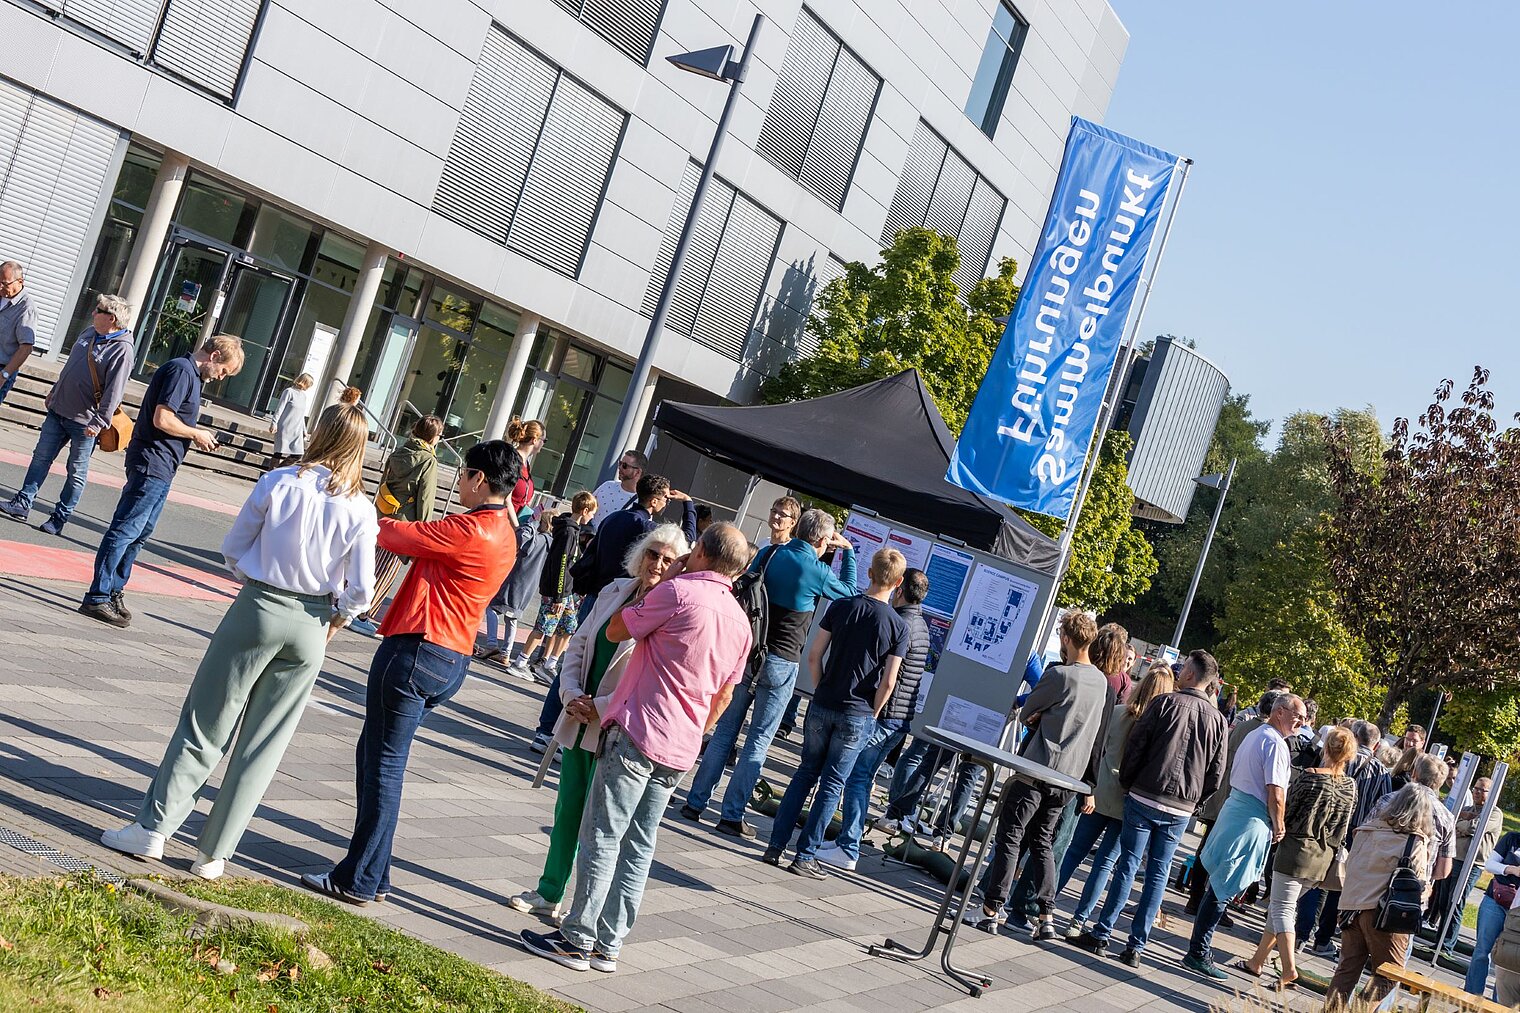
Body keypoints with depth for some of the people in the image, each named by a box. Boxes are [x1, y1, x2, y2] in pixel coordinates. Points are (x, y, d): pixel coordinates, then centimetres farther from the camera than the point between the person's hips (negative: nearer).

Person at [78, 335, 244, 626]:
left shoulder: (191, 374, 18)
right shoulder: (182, 371, -14)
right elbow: (162, 419, -21)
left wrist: (198, 435, 11)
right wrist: (196, 434, -9)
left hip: (161, 469, 11)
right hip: (152, 463, -11)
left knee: (140, 533, 16)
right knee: (125, 530, -8)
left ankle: (114, 590, 23)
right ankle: (97, 598, -6)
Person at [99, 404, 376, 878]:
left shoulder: (279, 483, -8)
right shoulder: (360, 512, -7)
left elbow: (232, 550, -1)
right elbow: (360, 590, -5)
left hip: (258, 607, -1)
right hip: (311, 628, 2)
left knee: (206, 721, 10)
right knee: (263, 741, 9)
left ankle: (153, 827, 14)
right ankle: (214, 852, 14)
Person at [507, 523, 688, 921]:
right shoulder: (616, 592, 5)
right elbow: (578, 644, 11)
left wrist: (601, 707, -16)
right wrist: (572, 694, -3)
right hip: (580, 721, 6)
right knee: (567, 810, 16)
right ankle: (549, 893, 31)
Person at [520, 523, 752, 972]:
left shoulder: (679, 591, -13)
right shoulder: (740, 621, 10)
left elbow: (616, 630, -2)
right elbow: (723, 697, 18)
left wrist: (662, 582, 4)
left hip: (637, 734, -7)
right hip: (679, 751, 7)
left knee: (602, 838, -1)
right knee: (639, 846, 11)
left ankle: (577, 941, 3)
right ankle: (609, 945, 15)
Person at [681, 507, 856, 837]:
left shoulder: (768, 554, 3)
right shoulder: (818, 571, -9)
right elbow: (851, 593, 11)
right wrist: (849, 552, 19)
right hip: (781, 663, -4)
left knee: (724, 731, 11)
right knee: (758, 740, 3)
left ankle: (695, 802, 13)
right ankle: (731, 815, 5)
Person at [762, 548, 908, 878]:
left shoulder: (841, 607, -3)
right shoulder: (898, 626, -8)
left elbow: (814, 656, -2)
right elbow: (887, 682, -10)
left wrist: (822, 691, 11)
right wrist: (872, 714, 4)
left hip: (822, 707, 2)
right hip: (858, 717, -2)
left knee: (805, 773, 14)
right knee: (832, 784, 6)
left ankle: (775, 847, 13)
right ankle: (805, 856, 8)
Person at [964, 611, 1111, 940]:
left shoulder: (1059, 675, -13)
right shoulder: (1103, 683, 9)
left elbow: (1025, 714, -1)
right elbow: (1099, 739, 16)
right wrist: (1090, 784, 21)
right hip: (1069, 777, 7)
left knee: (1010, 838, 0)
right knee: (1042, 843, 15)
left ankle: (991, 910, 1)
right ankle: (1046, 917, 11)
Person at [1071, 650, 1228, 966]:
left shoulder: (1166, 703, -6)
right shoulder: (1218, 720, 5)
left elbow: (1136, 747, -8)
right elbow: (1216, 775, 6)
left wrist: (1126, 783, 4)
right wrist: (1193, 801, 15)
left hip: (1145, 798, -3)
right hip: (1182, 809, 3)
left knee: (1127, 866, 2)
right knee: (1158, 873, 7)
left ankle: (1101, 934, 4)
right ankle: (1136, 946, 8)